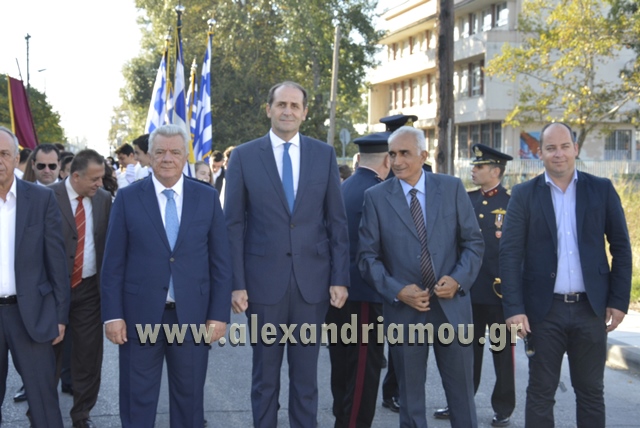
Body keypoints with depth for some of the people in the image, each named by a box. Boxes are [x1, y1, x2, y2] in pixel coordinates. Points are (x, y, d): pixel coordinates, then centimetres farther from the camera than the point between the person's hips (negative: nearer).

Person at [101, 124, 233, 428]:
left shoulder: (207, 198, 2)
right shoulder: (128, 197, 0)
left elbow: (220, 261, 3)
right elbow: (113, 263, 0)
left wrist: (219, 314, -2)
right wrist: (112, 314, -6)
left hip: (192, 314, 1)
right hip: (140, 314, -1)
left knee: (189, 398, 13)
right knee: (137, 401, 9)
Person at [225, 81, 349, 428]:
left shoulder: (324, 155, 5)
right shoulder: (244, 156, 1)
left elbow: (337, 221, 5)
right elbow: (234, 225, -1)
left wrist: (340, 278, -1)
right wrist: (236, 283, -7)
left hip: (312, 281, 1)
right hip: (264, 281, -1)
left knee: (306, 375, 11)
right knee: (265, 376, 10)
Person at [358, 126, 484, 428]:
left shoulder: (452, 188, 1)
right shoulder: (376, 197, -1)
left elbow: (473, 241, 4)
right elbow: (368, 256, -1)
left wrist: (459, 279, -12)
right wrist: (397, 290, -14)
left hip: (451, 305, 1)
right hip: (404, 310, 0)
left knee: (462, 391, 10)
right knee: (410, 395, 11)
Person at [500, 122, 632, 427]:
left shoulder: (602, 190, 4)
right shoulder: (524, 194, 1)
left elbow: (621, 248, 5)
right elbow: (510, 254, -3)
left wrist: (619, 300, -1)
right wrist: (514, 308, -11)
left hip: (591, 308, 1)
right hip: (544, 310, -1)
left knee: (591, 391, 10)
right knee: (540, 391, 7)